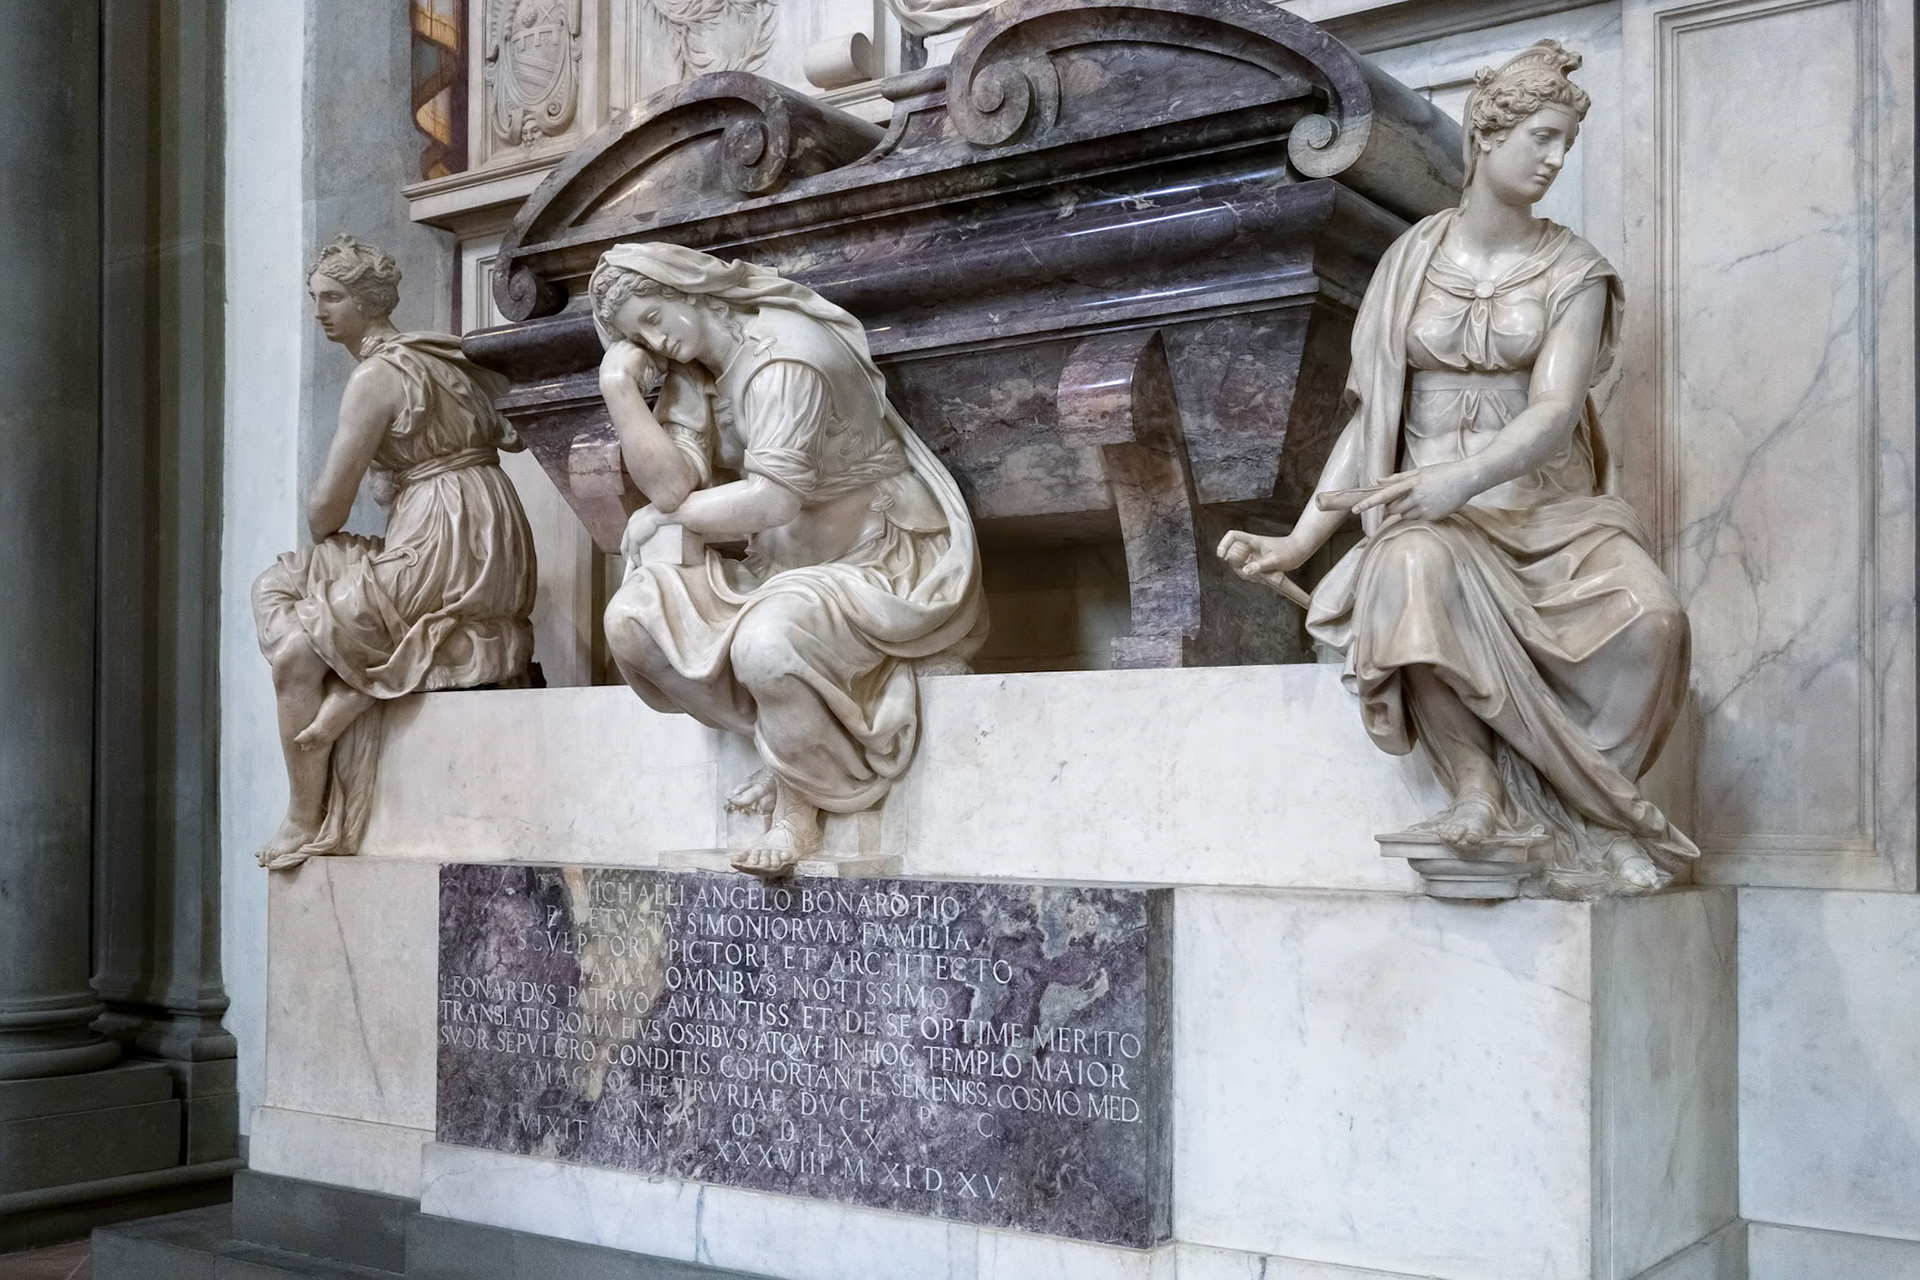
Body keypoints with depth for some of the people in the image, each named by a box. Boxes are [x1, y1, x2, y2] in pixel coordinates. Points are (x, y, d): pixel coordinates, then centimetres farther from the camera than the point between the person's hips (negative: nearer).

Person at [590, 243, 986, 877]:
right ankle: (783, 746, 0)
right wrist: (620, 387, -13)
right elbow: (672, 484, -7)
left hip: (882, 564, -9)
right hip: (780, 570, 9)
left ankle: (797, 804, -11)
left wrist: (666, 515, -11)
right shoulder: (693, 373, 7)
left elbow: (773, 498, -27)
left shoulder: (783, 355, -19)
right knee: (632, 620, -7)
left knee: (767, 641, -37)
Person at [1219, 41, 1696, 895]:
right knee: (1418, 571, -39)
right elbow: (1371, 413, 8)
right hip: (1433, 512, 0)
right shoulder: (1414, 260, 8)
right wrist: (1299, 542, 1)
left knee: (1647, 615, -32)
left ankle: (1580, 824, -18)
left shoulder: (1572, 273, 3)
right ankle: (1479, 791, -27)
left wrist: (1465, 477, -33)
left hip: (1547, 506, 0)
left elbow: (1554, 412, -12)